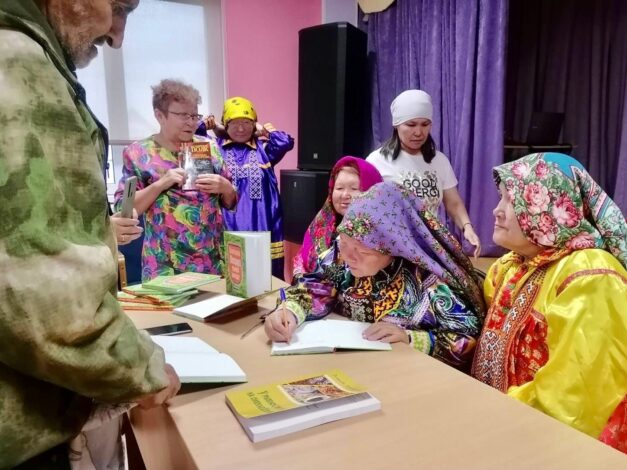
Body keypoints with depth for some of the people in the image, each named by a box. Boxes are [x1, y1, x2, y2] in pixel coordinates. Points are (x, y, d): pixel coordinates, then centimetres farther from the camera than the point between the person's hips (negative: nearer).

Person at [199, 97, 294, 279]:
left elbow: (286, 142, -7)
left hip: (262, 231, 0)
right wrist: (207, 126, 0)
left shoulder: (263, 148, 10)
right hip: (228, 231, 0)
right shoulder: (217, 147, 11)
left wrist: (264, 130, 5)